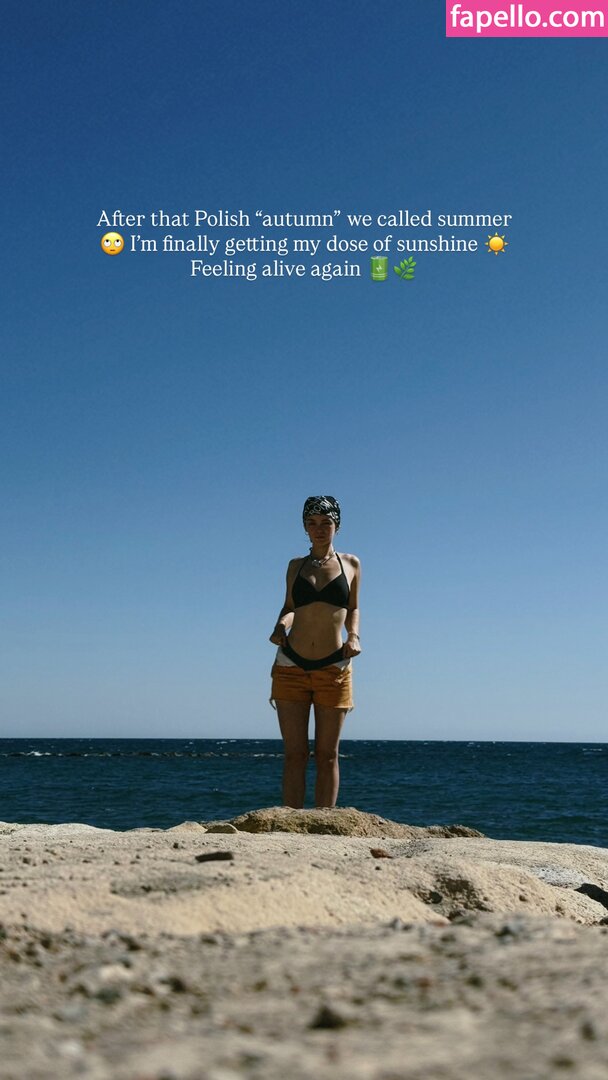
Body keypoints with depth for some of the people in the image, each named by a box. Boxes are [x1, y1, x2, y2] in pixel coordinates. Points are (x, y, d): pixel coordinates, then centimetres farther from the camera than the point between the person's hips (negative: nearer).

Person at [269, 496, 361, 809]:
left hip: (334, 669, -1)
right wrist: (281, 625, -3)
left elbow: (353, 609, 17)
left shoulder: (351, 564, 7)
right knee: (295, 754, 1)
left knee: (327, 755, 3)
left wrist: (354, 635, -2)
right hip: (291, 666, 1)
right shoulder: (296, 566, 9)